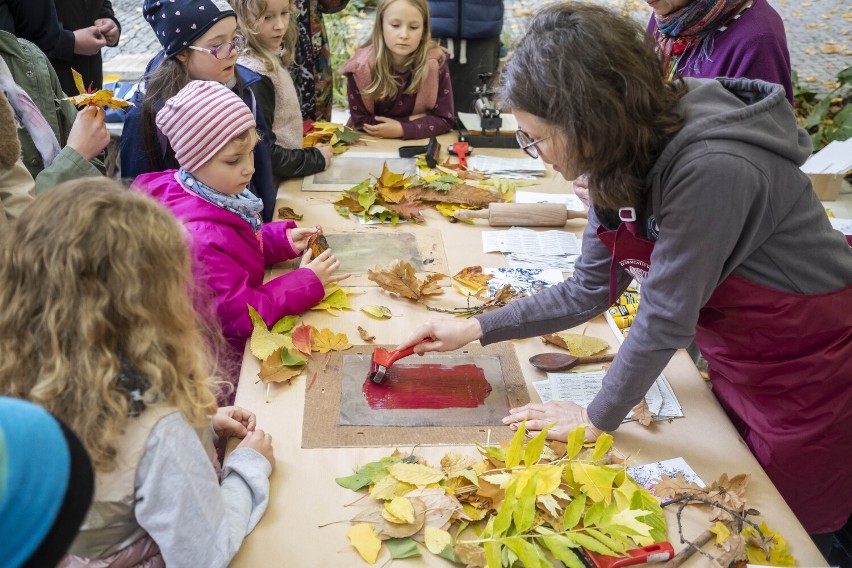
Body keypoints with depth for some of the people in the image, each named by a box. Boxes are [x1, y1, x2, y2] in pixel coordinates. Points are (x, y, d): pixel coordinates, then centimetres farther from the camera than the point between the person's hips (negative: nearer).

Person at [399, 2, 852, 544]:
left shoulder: (710, 171, -35)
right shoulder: (626, 163, -8)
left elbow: (665, 316, -27)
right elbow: (587, 292, 0)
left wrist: (599, 418, -13)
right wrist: (476, 329, -2)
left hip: (806, 371, -7)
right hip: (738, 365, 7)